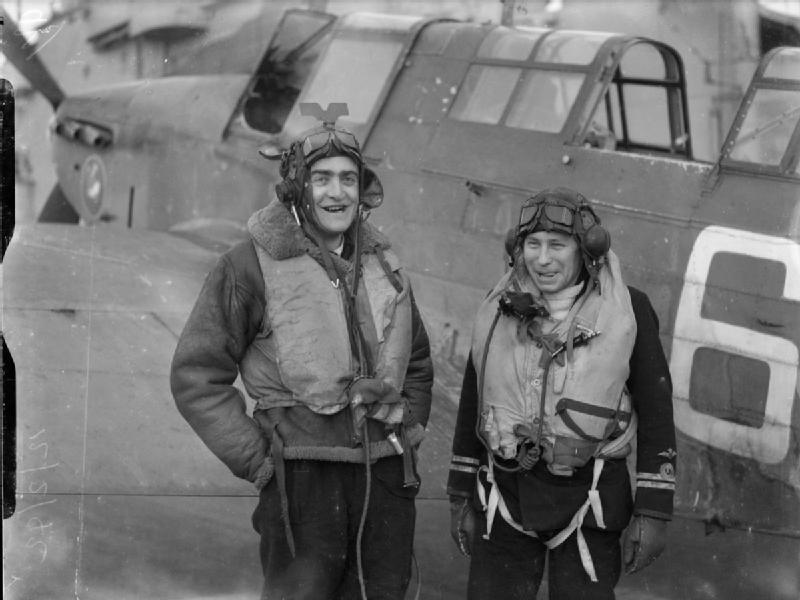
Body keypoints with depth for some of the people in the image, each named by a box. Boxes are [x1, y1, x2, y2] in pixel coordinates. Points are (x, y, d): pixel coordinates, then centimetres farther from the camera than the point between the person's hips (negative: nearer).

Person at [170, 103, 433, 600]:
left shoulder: (382, 264, 13)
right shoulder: (252, 266, -6)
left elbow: (418, 362, 28)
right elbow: (196, 376, -6)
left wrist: (409, 426, 14)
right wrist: (256, 460, -8)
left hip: (387, 481, 6)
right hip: (302, 481, -5)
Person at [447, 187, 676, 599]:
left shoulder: (627, 312, -4)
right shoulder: (501, 310, 6)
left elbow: (656, 414, -2)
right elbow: (471, 406, 14)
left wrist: (653, 513, -6)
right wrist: (460, 498, 13)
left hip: (587, 501, -3)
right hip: (504, 498, 3)